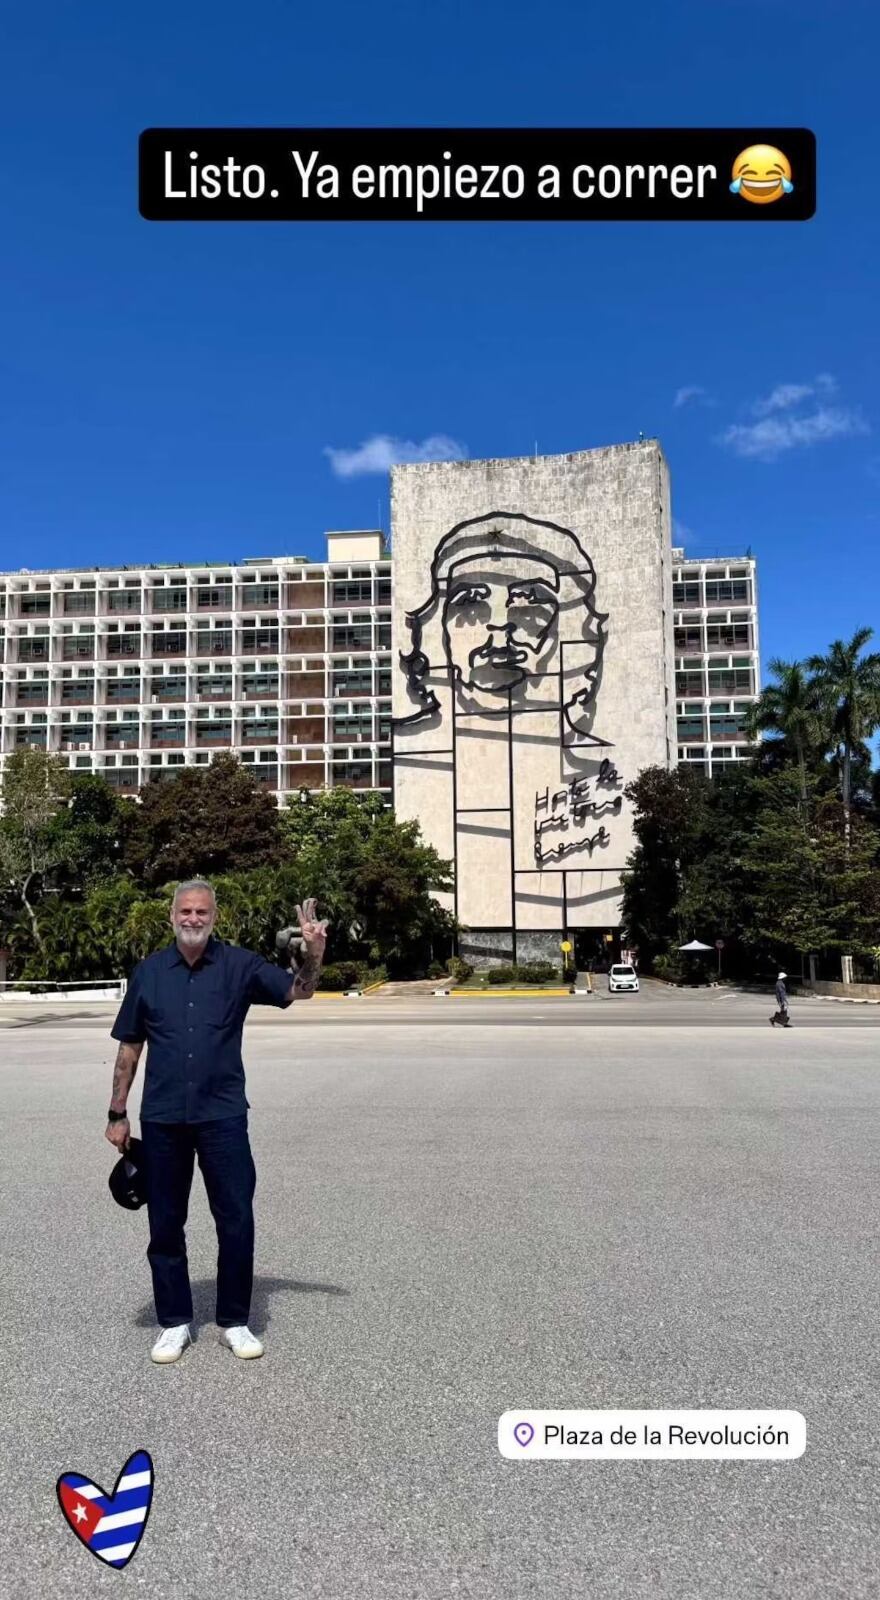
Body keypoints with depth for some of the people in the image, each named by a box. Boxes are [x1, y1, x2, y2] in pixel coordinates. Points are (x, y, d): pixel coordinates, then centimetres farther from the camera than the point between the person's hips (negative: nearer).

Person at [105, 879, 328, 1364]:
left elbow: (298, 991, -9)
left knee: (237, 1221, 2)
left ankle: (234, 1322, 20)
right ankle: (174, 1322, 27)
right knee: (165, 1225, 11)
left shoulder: (239, 965, -2)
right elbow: (129, 1047, 8)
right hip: (161, 1118, 2)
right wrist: (117, 1114, 8)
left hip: (222, 1115, -1)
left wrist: (314, 953, -29)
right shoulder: (149, 971, 3)